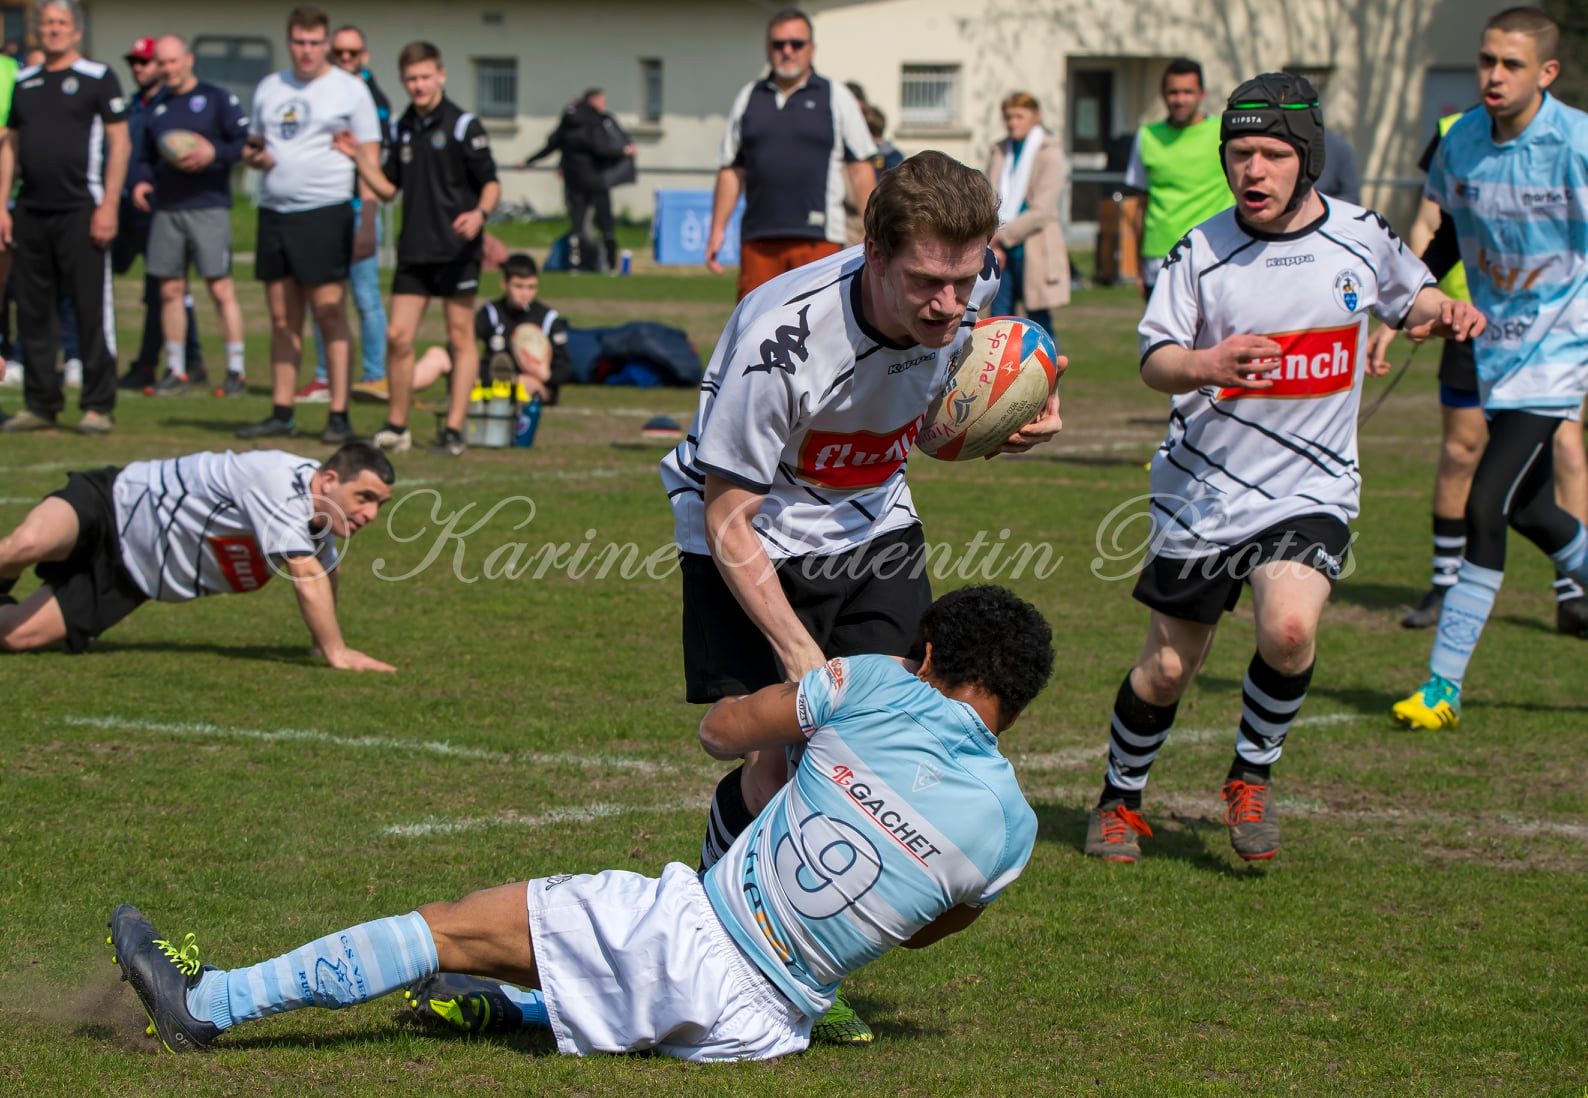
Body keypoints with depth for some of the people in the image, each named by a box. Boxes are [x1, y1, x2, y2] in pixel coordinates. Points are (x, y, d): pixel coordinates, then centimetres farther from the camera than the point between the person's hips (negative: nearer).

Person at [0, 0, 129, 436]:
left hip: (80, 211, -6)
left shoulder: (97, 78, 0)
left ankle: (99, 407, -1)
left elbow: (119, 143, -5)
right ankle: (40, 404, 14)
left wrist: (108, 207, -12)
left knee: (92, 310, -5)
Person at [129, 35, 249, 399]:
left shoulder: (216, 99, 1)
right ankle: (177, 371, 13)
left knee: (221, 287, -7)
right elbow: (144, 155, 22)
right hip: (166, 209, 5)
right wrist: (140, 181, 3)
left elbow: (247, 142, -5)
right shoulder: (157, 107, 17)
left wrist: (214, 153, -19)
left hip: (208, 208, -5)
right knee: (170, 290, 5)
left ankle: (236, 371, -3)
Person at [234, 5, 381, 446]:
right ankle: (282, 414, 10)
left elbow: (370, 157, -1)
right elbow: (252, 145, 24)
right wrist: (255, 157, -1)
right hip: (274, 211, 5)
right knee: (282, 320, 7)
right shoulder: (269, 88, 16)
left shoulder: (350, 90, 1)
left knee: (331, 314, -7)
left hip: (325, 212, -5)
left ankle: (339, 415, -5)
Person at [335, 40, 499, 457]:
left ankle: (454, 429, 4)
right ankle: (396, 427, 11)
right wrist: (359, 158, 5)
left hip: (456, 249, -5)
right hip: (414, 249, 5)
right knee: (397, 336, 1)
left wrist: (479, 213, -25)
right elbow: (388, 189, 18)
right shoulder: (403, 129, 13)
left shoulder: (462, 125, -5)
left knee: (460, 337, 0)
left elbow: (491, 184, -5)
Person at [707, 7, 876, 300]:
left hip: (817, 239, -3)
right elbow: (731, 171, 16)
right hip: (758, 239, 3)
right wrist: (718, 229, 8)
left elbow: (860, 169, 4)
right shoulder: (748, 98, 14)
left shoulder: (836, 98, 6)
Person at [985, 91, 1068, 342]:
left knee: (1040, 324, -1)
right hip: (1001, 254, 5)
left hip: (1035, 251, -5)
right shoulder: (999, 152, 11)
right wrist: (992, 244, -9)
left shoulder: (1049, 154, -4)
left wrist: (1002, 236, -12)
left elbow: (1042, 210, -11)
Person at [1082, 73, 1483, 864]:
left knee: (1289, 626, -26)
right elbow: (1154, 361, -10)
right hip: (1203, 491, 0)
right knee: (1166, 668, 7)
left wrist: (1444, 313, -5)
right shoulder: (1199, 251, -7)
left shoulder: (1359, 237, -2)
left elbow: (1409, 296, 18)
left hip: (1310, 489, 0)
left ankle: (1251, 777, 0)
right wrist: (1209, 365, -32)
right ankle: (1120, 800, 34)